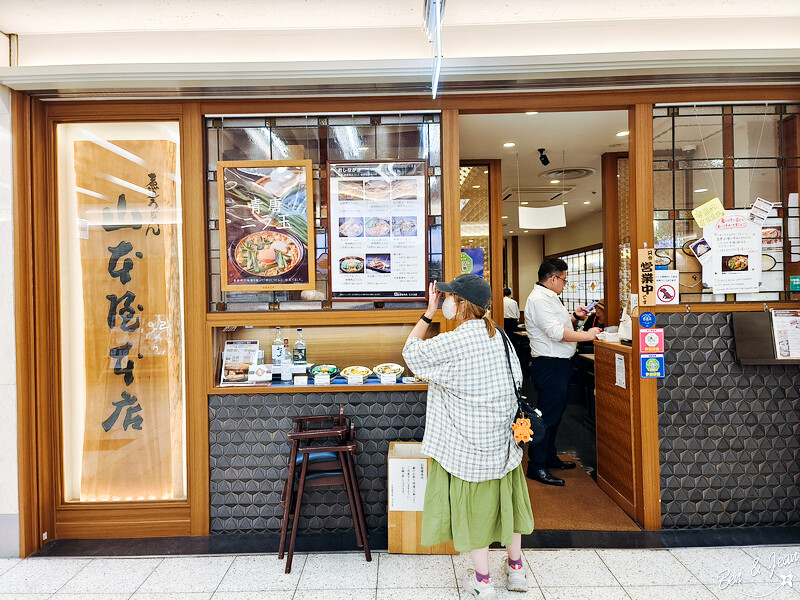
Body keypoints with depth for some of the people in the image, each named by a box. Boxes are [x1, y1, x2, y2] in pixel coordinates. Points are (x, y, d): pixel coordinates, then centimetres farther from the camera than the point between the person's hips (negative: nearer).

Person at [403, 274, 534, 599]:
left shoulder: (451, 344, -21)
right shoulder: (499, 337, -1)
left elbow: (411, 350, -6)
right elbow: (516, 380, 7)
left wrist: (429, 312, -3)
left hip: (467, 442, -6)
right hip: (503, 437, 6)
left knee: (473, 503, 10)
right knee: (504, 497, 21)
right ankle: (516, 568, 36)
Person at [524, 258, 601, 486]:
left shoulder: (549, 297, 17)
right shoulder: (539, 299, -18)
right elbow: (556, 332, -25)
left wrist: (574, 317, 13)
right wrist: (586, 335, -19)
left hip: (558, 364, 11)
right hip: (549, 365, -11)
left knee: (555, 411, 18)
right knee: (547, 414, -7)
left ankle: (549, 456, 30)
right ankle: (536, 466, 0)